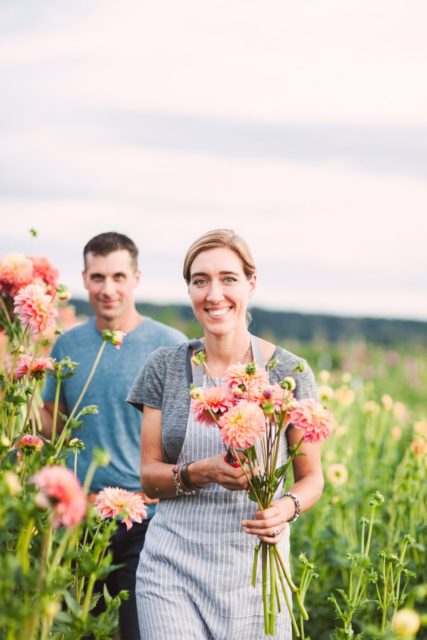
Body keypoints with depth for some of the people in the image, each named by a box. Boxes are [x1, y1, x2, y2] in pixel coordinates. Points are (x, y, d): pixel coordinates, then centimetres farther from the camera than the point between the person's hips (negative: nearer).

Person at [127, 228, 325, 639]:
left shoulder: (287, 372, 0)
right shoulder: (165, 368, 3)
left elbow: (311, 477, 5)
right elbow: (149, 475, 3)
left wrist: (288, 507, -17)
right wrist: (203, 472, -17)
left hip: (254, 566, 0)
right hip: (173, 565, 0)